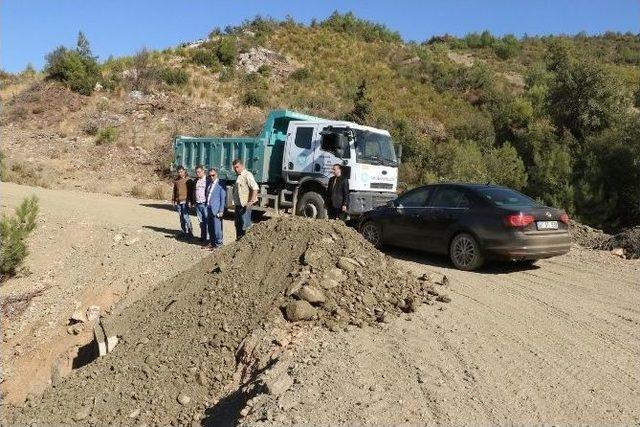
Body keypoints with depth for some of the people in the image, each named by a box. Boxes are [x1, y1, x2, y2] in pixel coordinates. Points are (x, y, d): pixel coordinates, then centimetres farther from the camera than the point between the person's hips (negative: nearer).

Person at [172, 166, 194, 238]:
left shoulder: (188, 180, -3)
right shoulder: (176, 180, 13)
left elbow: (191, 191, -4)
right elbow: (174, 191, 20)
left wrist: (190, 201, -10)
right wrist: (173, 200, 16)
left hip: (185, 201, -5)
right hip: (178, 202, 6)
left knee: (186, 216, -13)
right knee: (181, 218, 8)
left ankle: (190, 232, -6)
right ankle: (184, 232, 15)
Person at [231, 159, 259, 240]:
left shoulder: (247, 175, -12)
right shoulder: (238, 176, 17)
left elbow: (255, 188, -22)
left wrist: (251, 201, -24)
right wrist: (235, 203, 16)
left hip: (245, 205, -10)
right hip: (238, 205, 10)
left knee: (245, 225, -8)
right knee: (238, 225, 16)